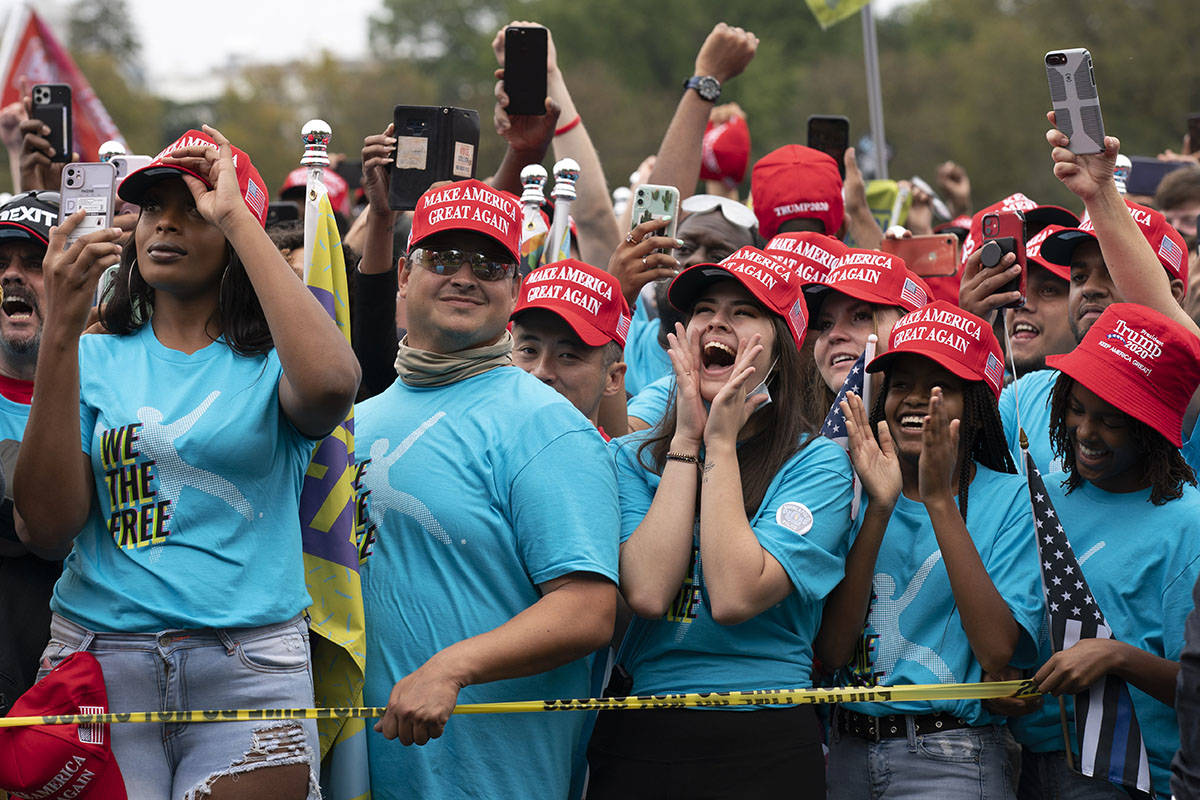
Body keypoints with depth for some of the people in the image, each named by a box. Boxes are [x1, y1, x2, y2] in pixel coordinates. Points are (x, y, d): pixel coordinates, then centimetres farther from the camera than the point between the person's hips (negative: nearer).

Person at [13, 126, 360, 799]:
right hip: (98, 661, 1)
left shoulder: (270, 362, 3)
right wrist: (61, 330, -11)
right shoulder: (95, 358, 9)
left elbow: (332, 384, -23)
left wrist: (236, 218, -15)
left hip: (250, 673, -1)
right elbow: (50, 522, -4)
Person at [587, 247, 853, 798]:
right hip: (637, 740, 2)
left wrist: (722, 441, -10)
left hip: (760, 750, -2)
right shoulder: (631, 458, 6)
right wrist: (687, 439, -7)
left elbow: (735, 597, -17)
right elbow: (646, 593, -12)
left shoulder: (816, 464, -2)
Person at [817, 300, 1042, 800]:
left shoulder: (1011, 500, 0)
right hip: (847, 754, 3)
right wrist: (879, 509, -11)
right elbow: (830, 652, -4)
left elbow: (997, 651, -14)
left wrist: (940, 501, -15)